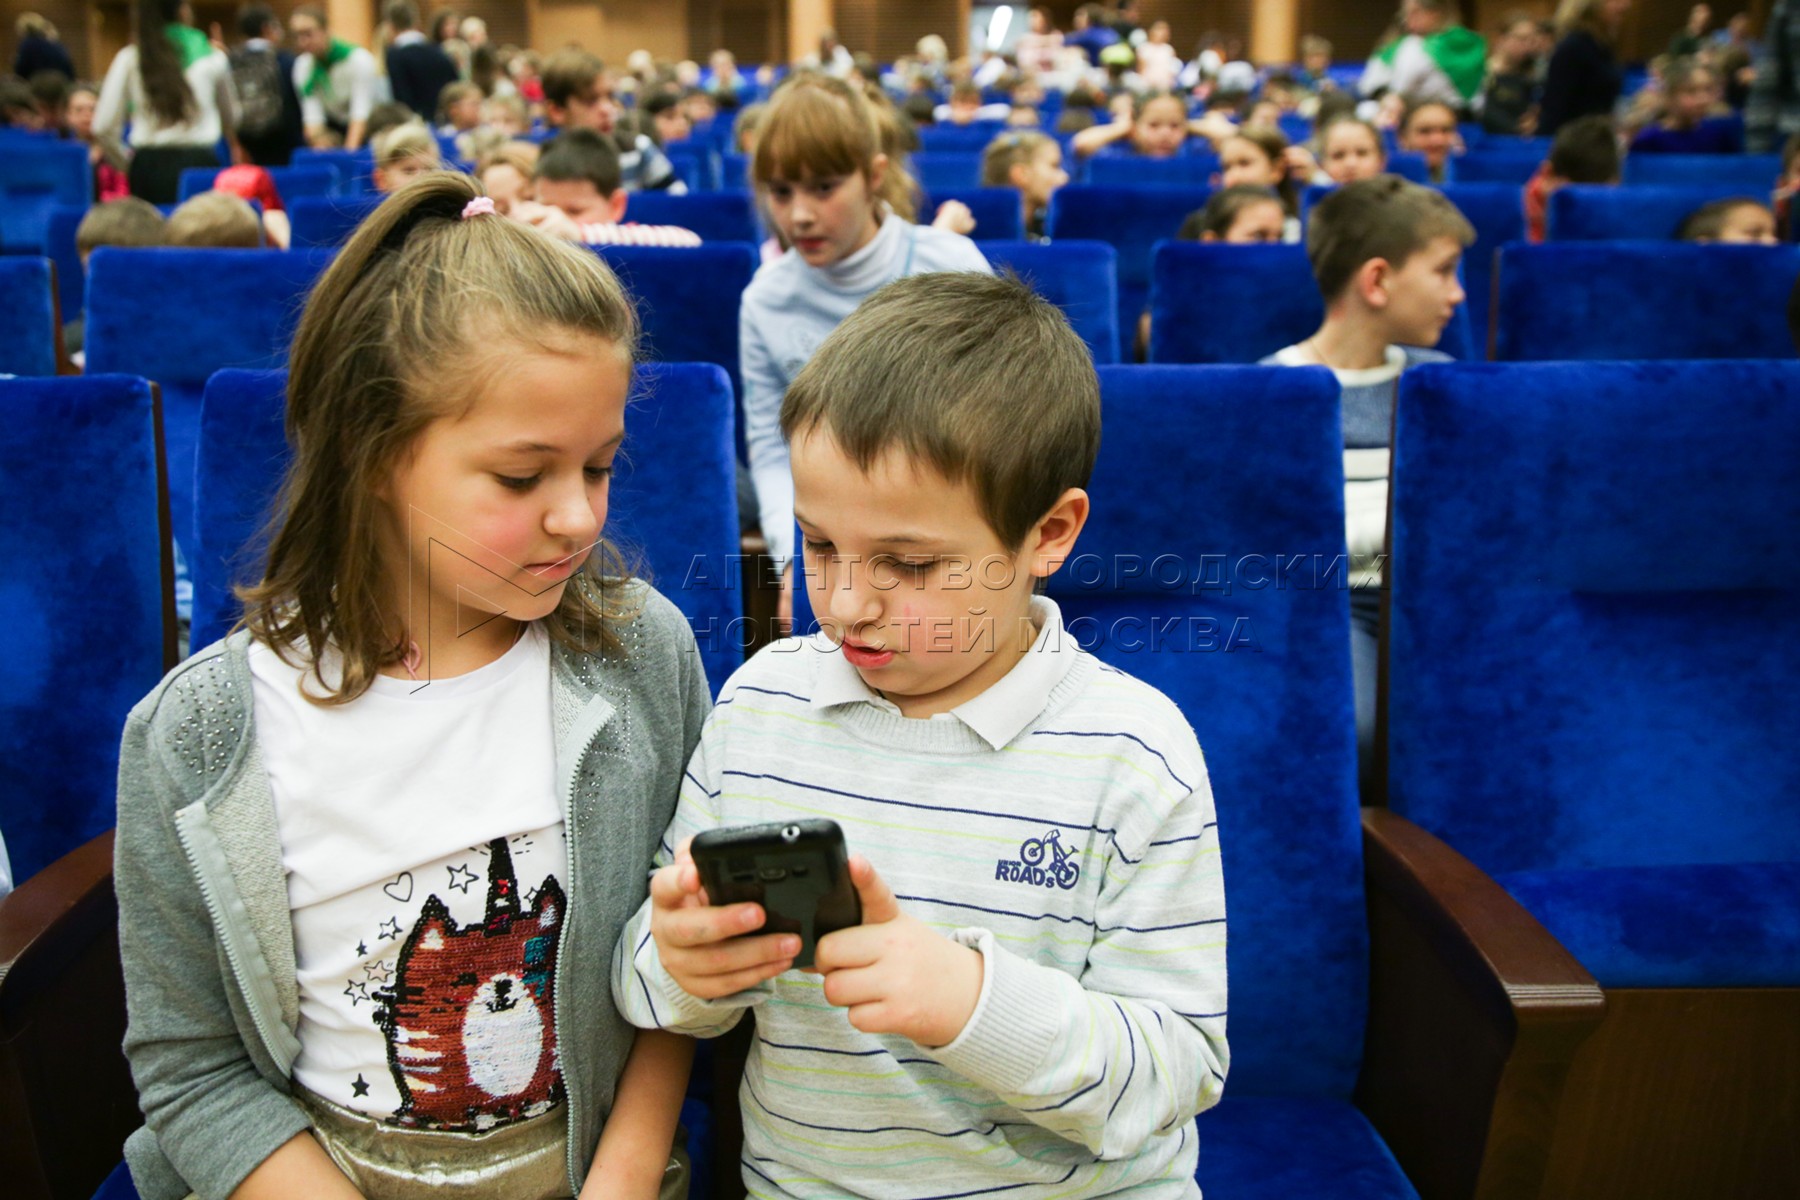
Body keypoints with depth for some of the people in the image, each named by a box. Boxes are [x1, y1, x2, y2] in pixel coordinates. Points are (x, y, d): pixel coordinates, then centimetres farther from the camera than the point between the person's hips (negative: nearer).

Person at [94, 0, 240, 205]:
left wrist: (125, 164, 15)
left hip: (149, 166, 1)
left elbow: (104, 126, 0)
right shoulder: (211, 57, 4)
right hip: (200, 164, 0)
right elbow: (231, 117, 19)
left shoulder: (129, 59, 3)